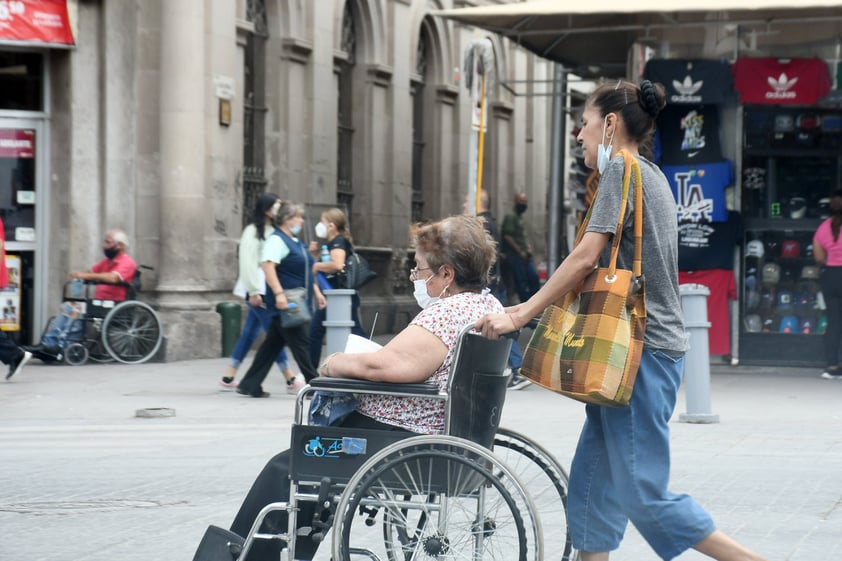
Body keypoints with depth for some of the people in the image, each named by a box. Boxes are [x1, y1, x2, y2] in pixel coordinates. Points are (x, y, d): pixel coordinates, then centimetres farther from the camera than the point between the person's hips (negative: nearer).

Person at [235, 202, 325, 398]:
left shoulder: (296, 242, 20)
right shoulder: (276, 240, -12)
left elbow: (305, 272, 28)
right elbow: (268, 266, -23)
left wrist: (316, 292, 23)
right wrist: (279, 293, -31)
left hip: (298, 303, 10)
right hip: (285, 304, -10)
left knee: (273, 343, 10)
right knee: (300, 343, -7)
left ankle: (250, 385, 13)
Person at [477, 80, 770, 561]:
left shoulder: (621, 170, -9)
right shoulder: (651, 176, 20)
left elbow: (586, 256, -17)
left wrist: (519, 317, -13)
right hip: (647, 345, 10)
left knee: (643, 493, -8)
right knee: (592, 479, 9)